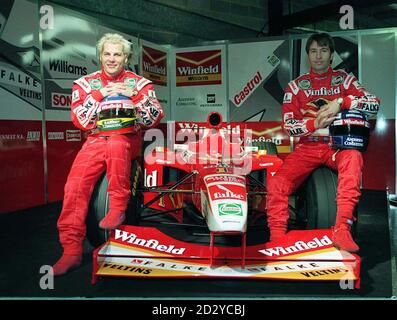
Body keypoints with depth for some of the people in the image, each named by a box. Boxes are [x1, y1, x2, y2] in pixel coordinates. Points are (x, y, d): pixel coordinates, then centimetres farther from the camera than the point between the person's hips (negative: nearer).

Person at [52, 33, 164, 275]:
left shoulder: (140, 83, 9)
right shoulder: (86, 84, 11)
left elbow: (153, 120, 0)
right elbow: (81, 122, 1)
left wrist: (135, 95, -14)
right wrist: (99, 95, -10)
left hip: (127, 140, -1)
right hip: (95, 140, 2)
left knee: (115, 144, -39)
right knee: (75, 185, -22)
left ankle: (118, 207, -23)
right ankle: (72, 249, -12)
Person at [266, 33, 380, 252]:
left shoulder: (344, 79, 11)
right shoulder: (296, 86, 12)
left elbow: (374, 104, -2)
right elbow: (288, 124, 4)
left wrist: (341, 101, -16)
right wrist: (315, 123, -14)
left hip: (337, 144, -1)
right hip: (307, 147, 1)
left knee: (353, 158, -37)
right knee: (276, 184, -23)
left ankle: (342, 230, -39)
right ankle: (276, 239, -16)